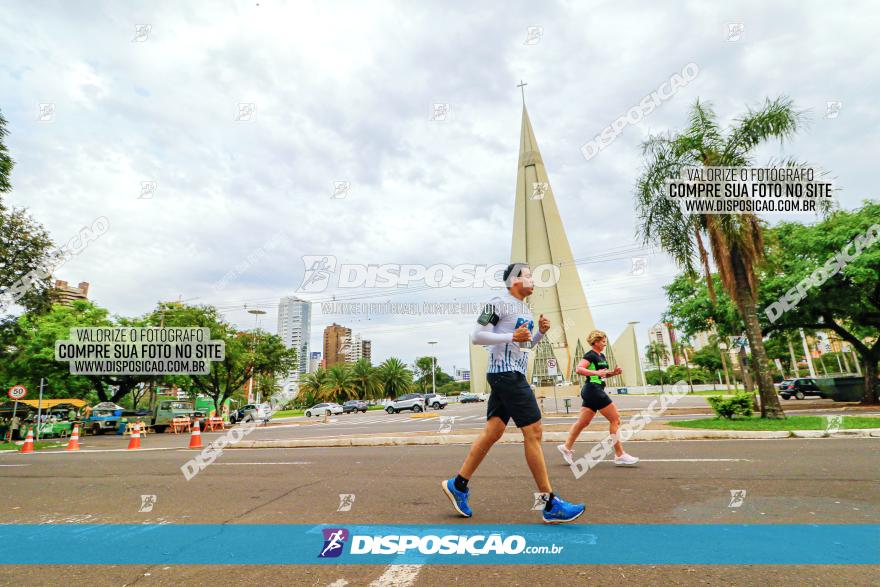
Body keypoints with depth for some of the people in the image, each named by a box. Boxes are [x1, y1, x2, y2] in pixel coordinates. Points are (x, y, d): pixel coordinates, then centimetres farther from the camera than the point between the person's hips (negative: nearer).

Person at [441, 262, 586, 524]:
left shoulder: (525, 309, 20)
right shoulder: (499, 303, -9)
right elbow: (476, 337, -13)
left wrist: (540, 333, 9)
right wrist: (511, 336, -20)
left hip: (514, 375, 9)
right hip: (505, 373, -9)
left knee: (493, 430, 8)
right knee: (533, 431, -7)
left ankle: (458, 485, 17)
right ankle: (550, 504, 2)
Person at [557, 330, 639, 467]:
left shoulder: (602, 356, 17)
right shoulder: (590, 355, -11)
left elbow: (603, 374, 26)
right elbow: (579, 369, -24)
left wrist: (613, 372, 8)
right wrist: (596, 372, -31)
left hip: (595, 391, 9)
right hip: (593, 389, -9)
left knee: (583, 422, 9)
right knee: (615, 419, -4)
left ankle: (567, 447, 14)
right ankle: (619, 455, 1)